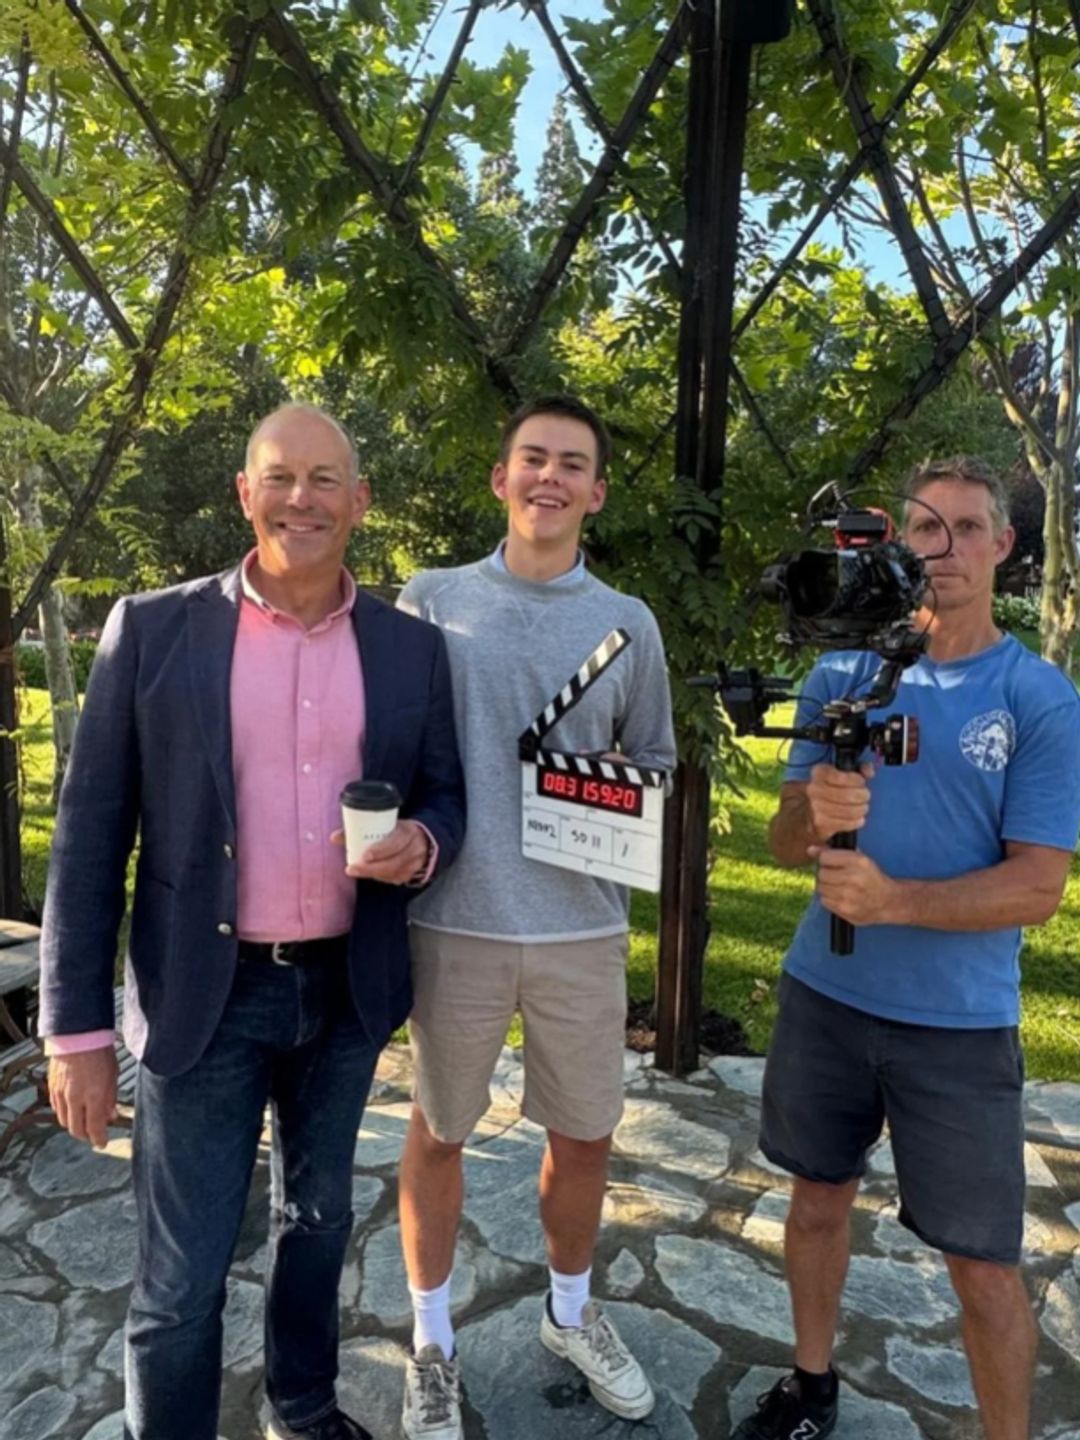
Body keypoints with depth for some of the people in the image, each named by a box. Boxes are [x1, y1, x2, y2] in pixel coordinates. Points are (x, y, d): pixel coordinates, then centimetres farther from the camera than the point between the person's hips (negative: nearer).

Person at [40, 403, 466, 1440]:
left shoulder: (414, 648, -1)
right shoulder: (150, 629, -7)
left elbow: (445, 795, 7)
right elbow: (89, 835, -6)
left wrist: (422, 843, -18)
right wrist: (77, 1027, -8)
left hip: (346, 991, 3)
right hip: (204, 996, -3)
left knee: (318, 1220, 23)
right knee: (181, 1279, 8)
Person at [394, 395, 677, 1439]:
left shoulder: (629, 625, 6)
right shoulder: (431, 599, 1)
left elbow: (655, 761, 14)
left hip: (582, 925, 2)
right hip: (455, 919, -1)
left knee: (584, 1137, 16)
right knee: (438, 1133, 14)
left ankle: (572, 1313, 45)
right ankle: (432, 1343, 39)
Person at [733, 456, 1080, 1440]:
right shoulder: (842, 674, 0)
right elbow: (785, 844, 1)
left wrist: (893, 898, -28)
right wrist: (816, 818, -23)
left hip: (961, 1022, -3)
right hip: (825, 995, 3)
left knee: (984, 1265, 6)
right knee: (819, 1198, 18)